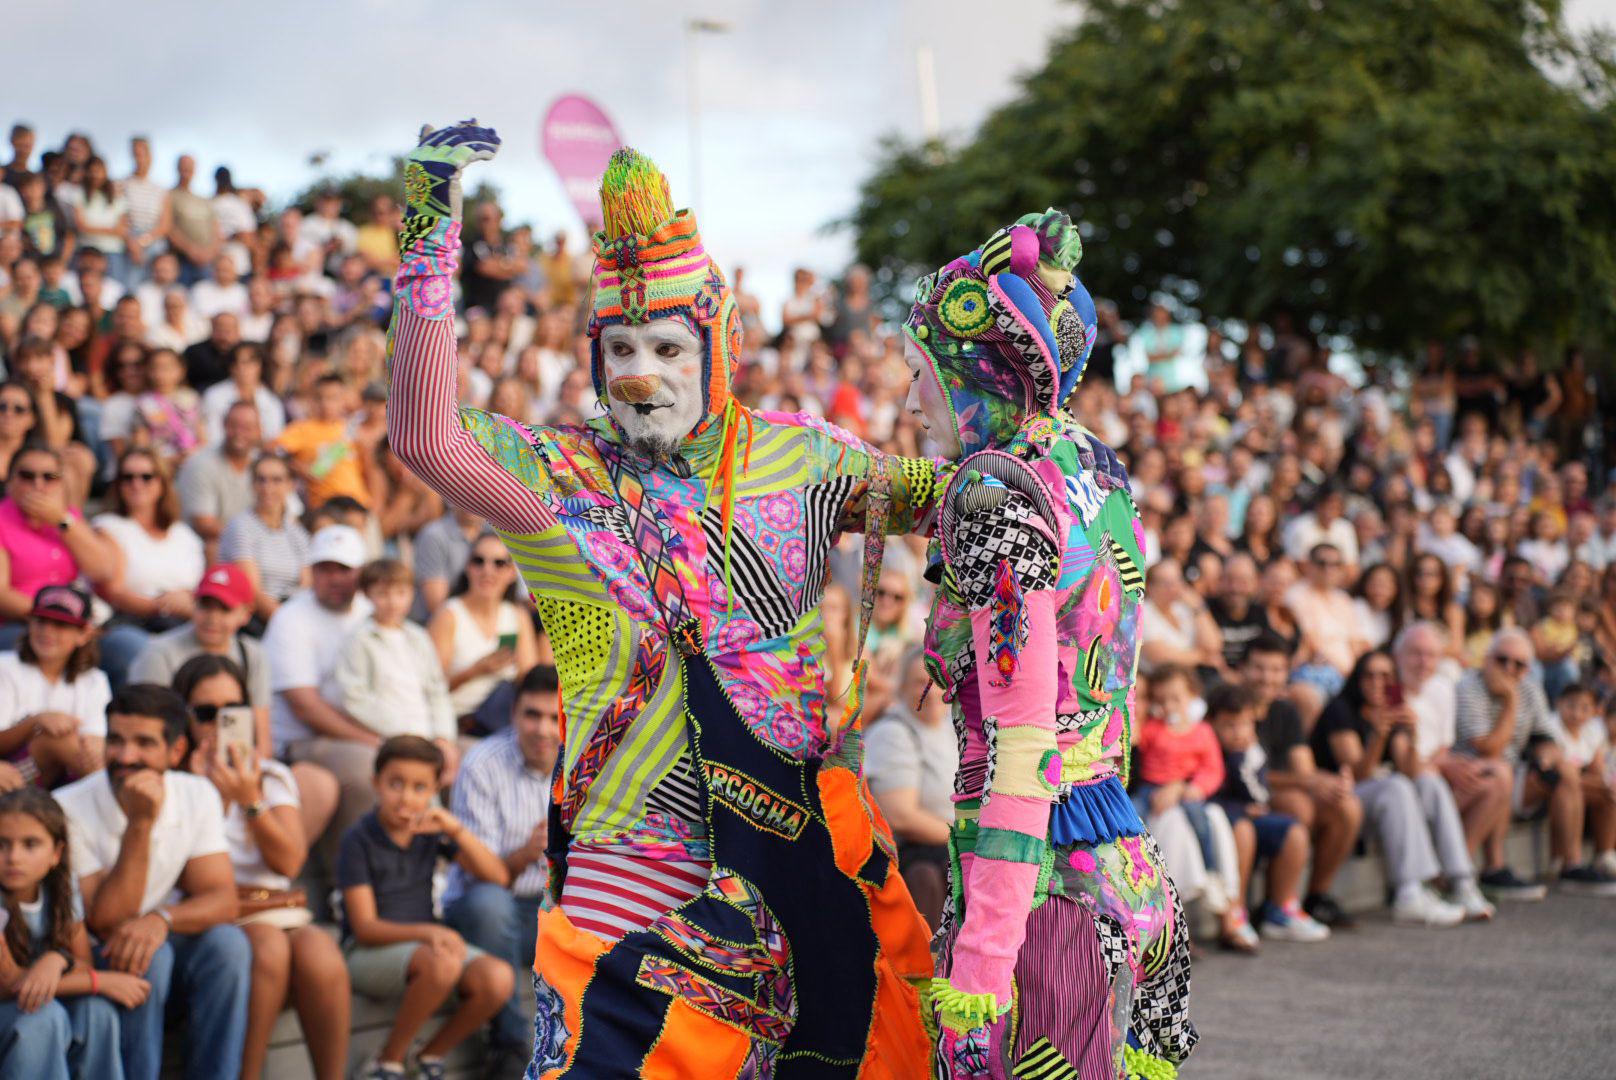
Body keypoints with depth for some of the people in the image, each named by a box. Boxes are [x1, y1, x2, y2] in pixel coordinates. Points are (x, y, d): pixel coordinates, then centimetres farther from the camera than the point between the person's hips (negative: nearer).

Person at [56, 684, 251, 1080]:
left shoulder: (197, 796, -6)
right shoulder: (70, 810, -21)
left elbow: (223, 901, -12)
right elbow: (107, 924, -23)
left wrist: (162, 920, -33)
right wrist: (140, 823, -31)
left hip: (165, 941, 4)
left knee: (226, 943, -25)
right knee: (148, 958, -33)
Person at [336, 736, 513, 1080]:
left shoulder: (431, 831, 4)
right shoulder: (359, 839, -10)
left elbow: (499, 877, 0)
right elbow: (365, 928, -14)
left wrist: (457, 830, -14)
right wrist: (426, 932, -30)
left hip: (425, 942, 5)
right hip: (368, 952, -5)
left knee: (497, 978, -23)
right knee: (443, 964, -37)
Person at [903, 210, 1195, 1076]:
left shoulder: (995, 491, -13)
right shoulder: (1098, 472, 11)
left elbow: (1019, 738, -19)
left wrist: (983, 947, -20)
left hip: (1038, 877, -9)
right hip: (1121, 868, 9)